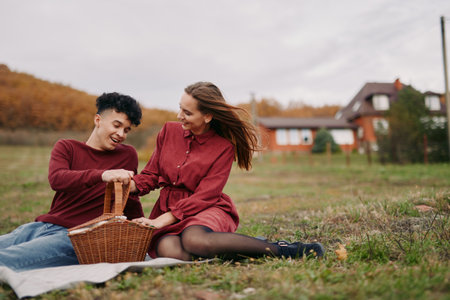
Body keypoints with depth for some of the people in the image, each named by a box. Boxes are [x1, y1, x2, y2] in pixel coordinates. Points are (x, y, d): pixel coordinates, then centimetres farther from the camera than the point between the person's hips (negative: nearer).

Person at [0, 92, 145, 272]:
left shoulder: (128, 155, 13)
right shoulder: (66, 147, 10)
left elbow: (131, 199, 24)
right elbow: (56, 179, -13)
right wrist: (102, 175, -29)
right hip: (42, 225, 3)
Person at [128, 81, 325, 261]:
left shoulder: (223, 148, -6)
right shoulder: (169, 131, 5)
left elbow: (204, 196, -12)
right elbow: (151, 175, 12)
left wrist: (161, 220, -19)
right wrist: (129, 185, -11)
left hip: (207, 211, -3)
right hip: (167, 209, 4)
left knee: (194, 240, -40)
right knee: (168, 250, -34)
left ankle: (279, 248, -24)